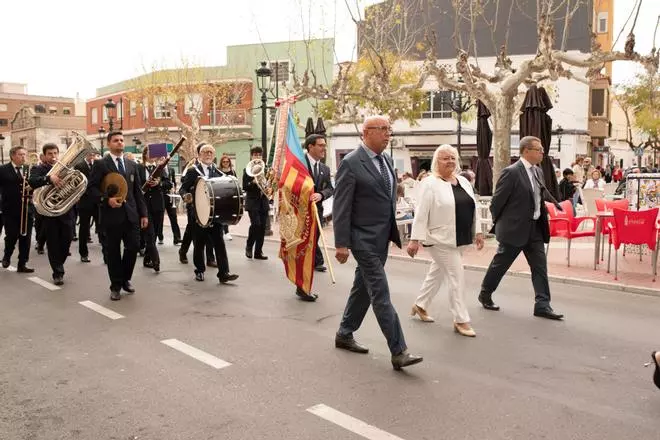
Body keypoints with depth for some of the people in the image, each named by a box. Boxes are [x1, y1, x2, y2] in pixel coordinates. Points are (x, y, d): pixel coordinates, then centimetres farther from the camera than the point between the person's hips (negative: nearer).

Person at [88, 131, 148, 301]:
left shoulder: (132, 164, 13)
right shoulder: (100, 164, 0)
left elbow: (137, 191, 12)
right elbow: (92, 187, -4)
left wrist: (143, 213, 7)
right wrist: (106, 199, -20)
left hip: (131, 214, 4)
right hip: (111, 214, -3)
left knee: (133, 247, 0)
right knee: (113, 251, 4)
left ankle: (125, 279, 23)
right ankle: (116, 286, 16)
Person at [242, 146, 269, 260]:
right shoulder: (247, 170, 0)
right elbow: (244, 187, -7)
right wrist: (253, 182, -23)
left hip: (263, 202, 4)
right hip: (252, 202, -4)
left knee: (262, 227, 3)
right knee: (256, 224, -17)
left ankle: (258, 252, 11)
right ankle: (249, 246, 5)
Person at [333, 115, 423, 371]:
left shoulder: (386, 159, 11)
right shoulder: (351, 163, -13)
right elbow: (341, 206, -14)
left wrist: (395, 232, 14)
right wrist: (341, 244, -16)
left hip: (383, 237, 8)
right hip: (364, 239, -8)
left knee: (363, 288, 17)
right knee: (380, 294, -6)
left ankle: (345, 335, 33)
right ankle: (398, 352, -2)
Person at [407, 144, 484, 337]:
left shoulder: (463, 181, 9)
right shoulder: (430, 184, -12)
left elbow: (473, 208, 14)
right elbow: (421, 213, -15)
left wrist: (477, 232, 10)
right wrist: (415, 239, -17)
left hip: (458, 239, 7)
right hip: (441, 240, -7)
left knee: (438, 273, 18)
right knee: (457, 277, -5)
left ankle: (420, 305, 34)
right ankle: (461, 320, 5)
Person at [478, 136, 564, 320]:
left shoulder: (538, 171, 8)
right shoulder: (511, 172, -16)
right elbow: (497, 201, -11)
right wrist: (499, 223, -1)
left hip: (534, 228, 7)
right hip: (514, 228, -7)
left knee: (540, 266, 3)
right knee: (500, 264, 9)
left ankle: (542, 305, 7)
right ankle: (485, 294, 29)